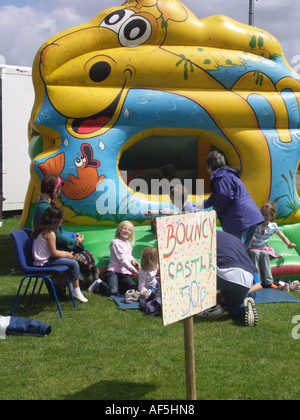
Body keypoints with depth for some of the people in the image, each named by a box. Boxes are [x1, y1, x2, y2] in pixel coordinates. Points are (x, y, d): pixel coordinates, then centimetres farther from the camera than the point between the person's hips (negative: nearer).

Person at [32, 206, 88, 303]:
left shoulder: (41, 230, 11)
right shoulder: (50, 234, -20)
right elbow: (54, 253, -18)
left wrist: (65, 253, 13)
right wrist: (67, 255, -3)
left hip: (40, 260, 10)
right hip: (45, 262, -10)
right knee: (74, 263, -12)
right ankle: (76, 291, -4)